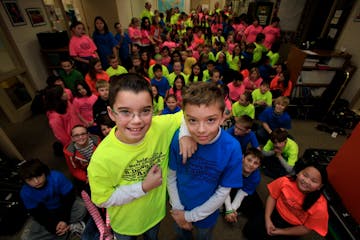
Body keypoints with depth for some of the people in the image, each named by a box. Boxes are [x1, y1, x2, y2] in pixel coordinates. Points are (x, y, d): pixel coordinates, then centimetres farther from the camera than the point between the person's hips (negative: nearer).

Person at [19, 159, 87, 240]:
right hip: (45, 213, 3)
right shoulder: (25, 193, -21)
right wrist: (55, 225, -26)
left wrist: (64, 220, -26)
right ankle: (70, 228, -15)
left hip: (64, 206, -3)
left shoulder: (57, 177, -29)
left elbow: (69, 197, -21)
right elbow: (37, 213, -15)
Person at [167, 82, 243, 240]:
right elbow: (171, 176, -13)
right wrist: (178, 209, -9)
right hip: (179, 209, 2)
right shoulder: (178, 138, -27)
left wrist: (190, 216, -12)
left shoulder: (232, 149, -30)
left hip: (206, 213, -1)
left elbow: (223, 192, -19)